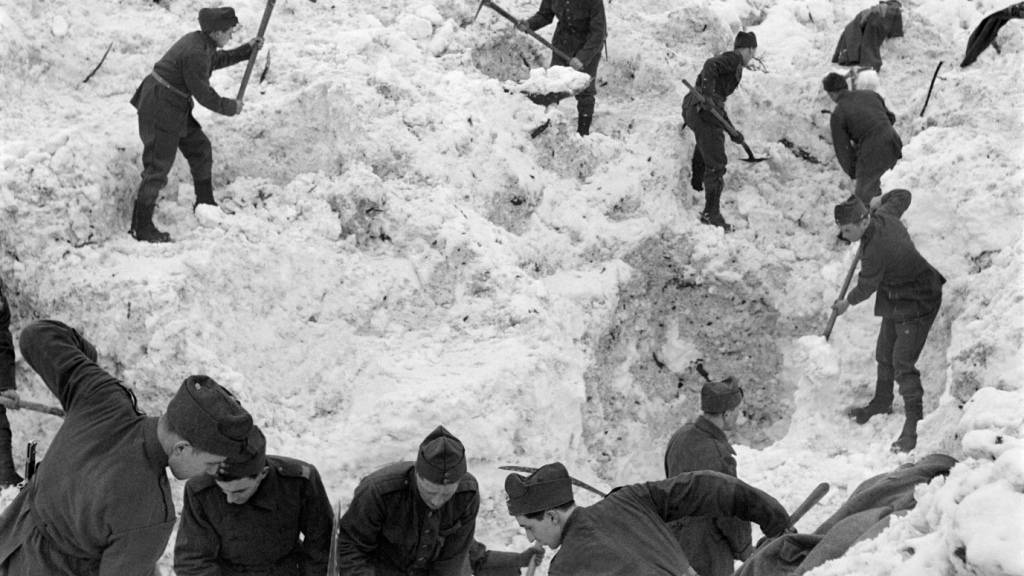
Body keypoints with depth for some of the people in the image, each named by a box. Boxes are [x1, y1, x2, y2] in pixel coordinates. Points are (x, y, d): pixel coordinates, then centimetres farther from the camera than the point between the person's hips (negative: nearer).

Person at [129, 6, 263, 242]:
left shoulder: (200, 42, 6)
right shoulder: (195, 53, -24)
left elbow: (216, 60, 30)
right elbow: (203, 94, -18)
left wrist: (247, 50, 25)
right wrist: (230, 107, -3)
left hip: (175, 108, 10)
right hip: (161, 109, -10)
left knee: (200, 148, 19)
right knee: (159, 166, -6)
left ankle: (205, 203, 36)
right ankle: (141, 227, -1)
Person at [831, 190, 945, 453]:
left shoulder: (875, 251, -33)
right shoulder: (884, 216, -9)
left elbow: (866, 286, -16)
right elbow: (902, 196, 12)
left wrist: (848, 302, 4)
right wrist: (877, 202, 25)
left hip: (917, 304, -10)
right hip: (897, 300, 10)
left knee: (903, 362, -13)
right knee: (885, 354, 21)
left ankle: (914, 424, -9)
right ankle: (882, 402, 40)